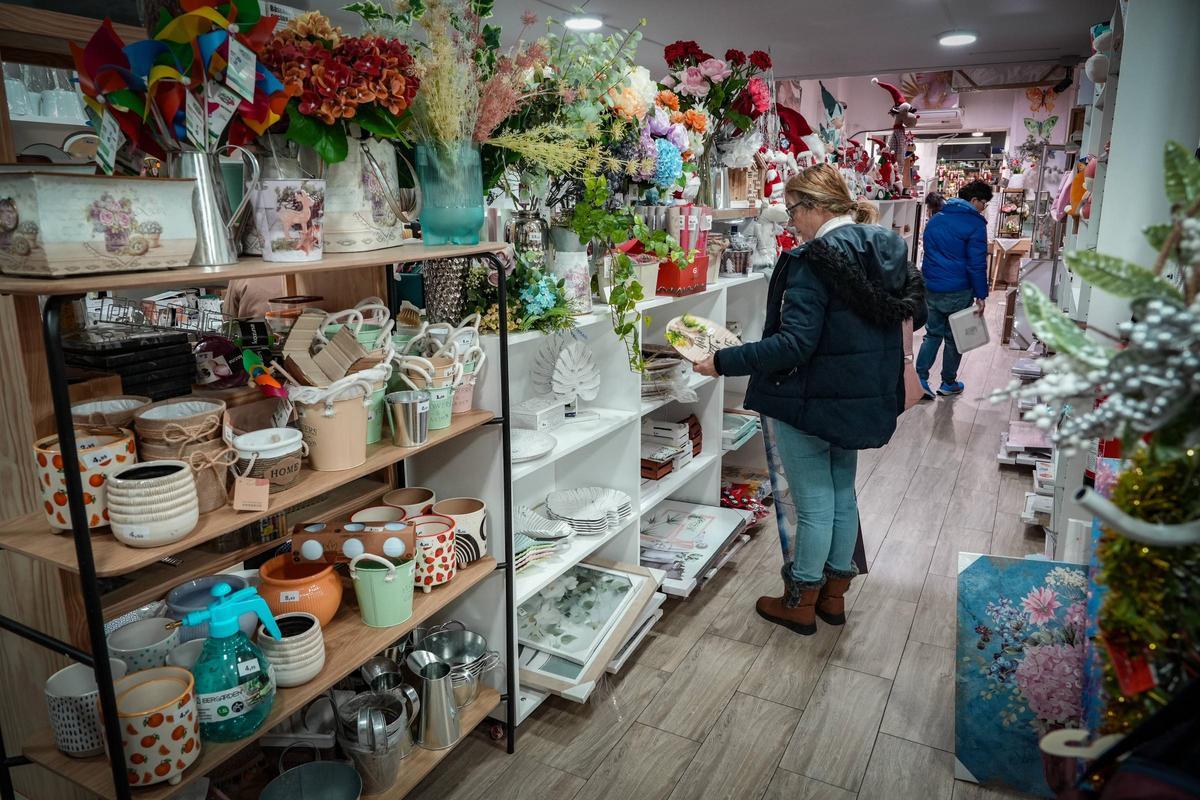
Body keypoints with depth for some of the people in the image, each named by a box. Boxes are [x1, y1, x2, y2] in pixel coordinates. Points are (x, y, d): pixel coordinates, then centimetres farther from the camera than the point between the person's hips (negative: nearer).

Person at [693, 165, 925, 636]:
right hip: (865, 399, 9)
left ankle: (801, 602, 23)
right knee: (842, 492, 20)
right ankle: (834, 592, 35)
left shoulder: (817, 260, -21)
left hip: (813, 400, -9)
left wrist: (723, 362, -24)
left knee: (814, 502, 5)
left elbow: (794, 344, -27)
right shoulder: (886, 249, 5)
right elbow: (911, 311, 15)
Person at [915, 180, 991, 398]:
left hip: (931, 288, 5)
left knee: (933, 334, 13)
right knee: (954, 338, 8)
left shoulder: (935, 220, 11)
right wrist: (980, 295, -9)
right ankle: (948, 383, 19)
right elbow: (977, 263, -13)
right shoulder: (975, 223, -10)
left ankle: (920, 377, -1)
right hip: (958, 291, -5)